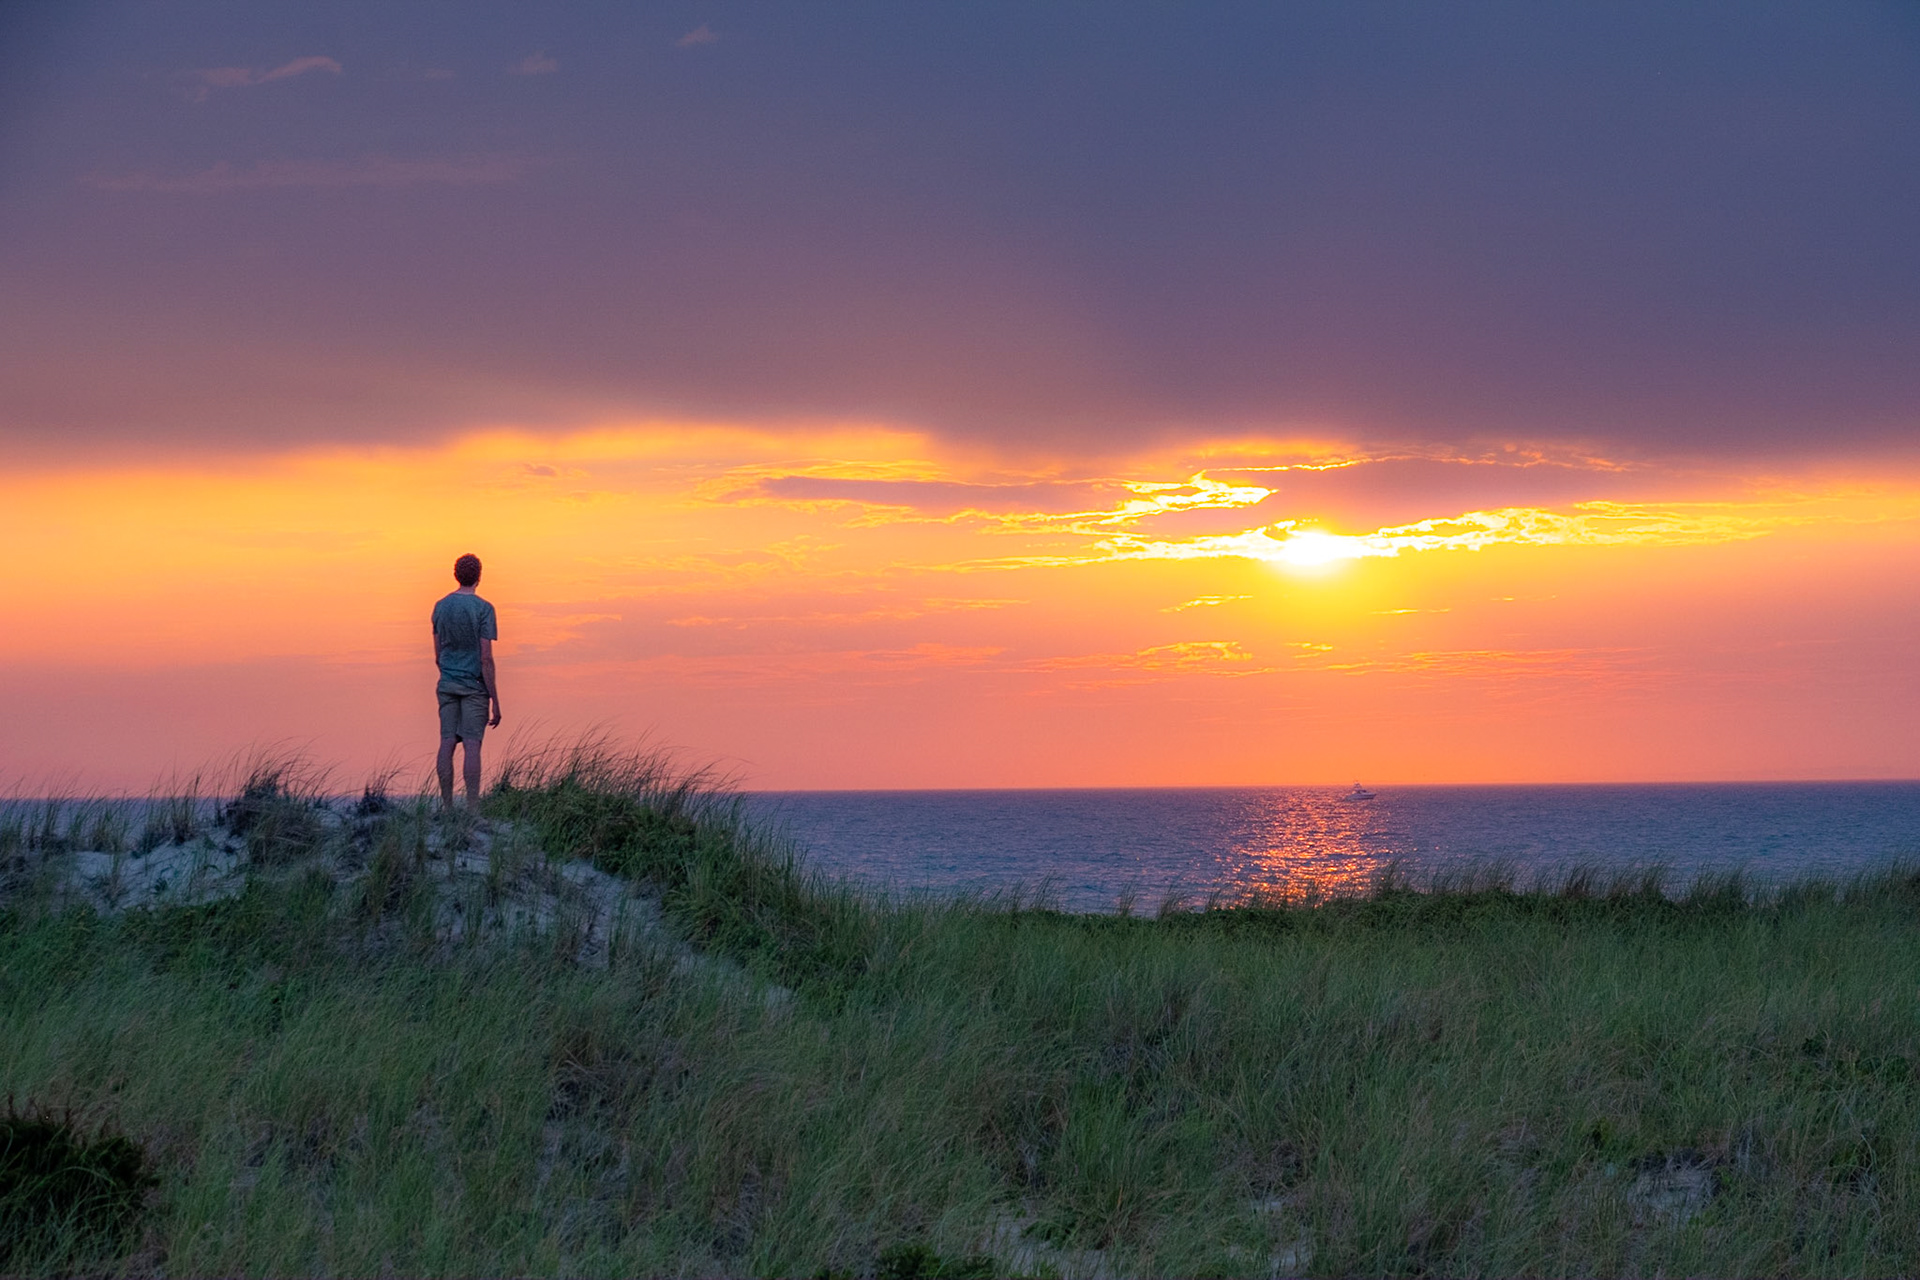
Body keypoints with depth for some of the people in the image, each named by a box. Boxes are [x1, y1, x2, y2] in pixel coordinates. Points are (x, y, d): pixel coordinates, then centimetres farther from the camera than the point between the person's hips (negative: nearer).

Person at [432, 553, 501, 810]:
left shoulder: (440, 606, 7)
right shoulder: (483, 609, -10)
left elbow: (438, 654, 14)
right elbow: (486, 659, -13)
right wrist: (496, 701, -10)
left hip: (447, 683, 5)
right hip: (475, 686, -5)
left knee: (447, 743, 4)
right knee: (472, 745, -7)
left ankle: (447, 807, 5)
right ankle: (472, 808, -10)